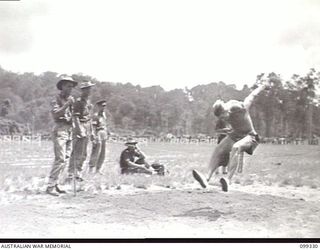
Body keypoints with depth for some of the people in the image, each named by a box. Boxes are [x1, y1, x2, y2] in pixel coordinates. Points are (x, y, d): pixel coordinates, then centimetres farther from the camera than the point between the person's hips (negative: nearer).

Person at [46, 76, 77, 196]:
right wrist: (67, 104, -22)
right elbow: (55, 114, -20)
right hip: (60, 129, -8)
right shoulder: (57, 99, -5)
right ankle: (50, 186, -10)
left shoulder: (71, 99, 16)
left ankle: (55, 184, 15)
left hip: (69, 130, 8)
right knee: (60, 159, -14)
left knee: (65, 159, 8)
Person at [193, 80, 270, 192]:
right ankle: (207, 178, -29)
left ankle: (228, 180, -46)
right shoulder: (223, 110, -12)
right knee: (219, 150, -17)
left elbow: (252, 95, -9)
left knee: (236, 147, -36)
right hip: (235, 134, 6)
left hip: (249, 136, -6)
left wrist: (263, 85, 9)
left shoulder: (240, 107, -28)